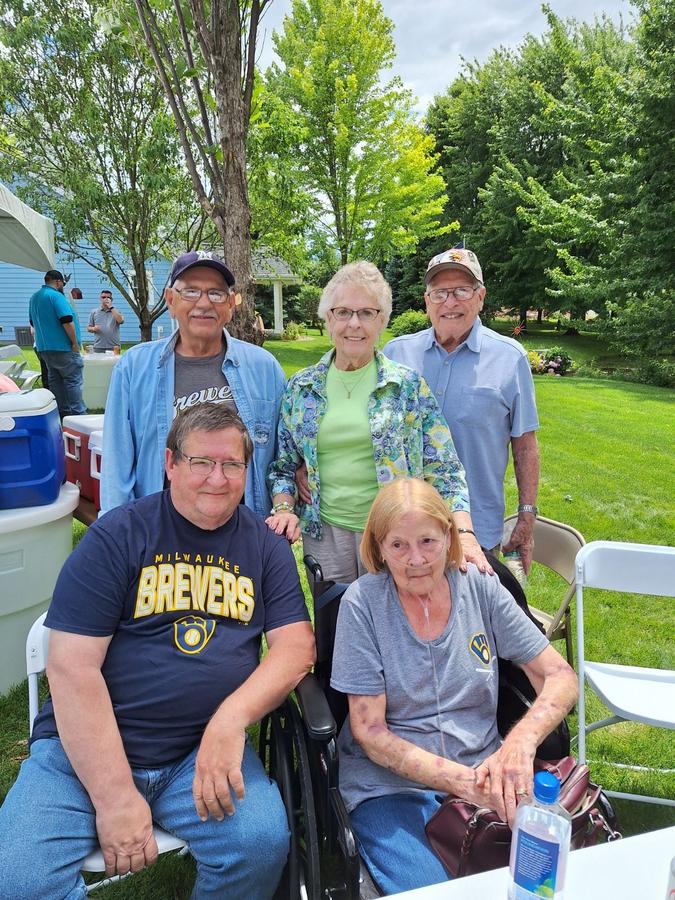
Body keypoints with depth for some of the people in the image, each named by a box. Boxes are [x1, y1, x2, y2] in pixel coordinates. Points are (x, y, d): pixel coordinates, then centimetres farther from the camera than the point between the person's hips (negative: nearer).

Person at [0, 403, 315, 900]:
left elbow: (297, 645, -1)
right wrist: (115, 797, -15)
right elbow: (71, 667, -10)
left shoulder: (266, 545, 6)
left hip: (206, 747, 2)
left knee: (263, 842, -22)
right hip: (86, 749, -1)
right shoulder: (117, 536, -5)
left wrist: (231, 719, -19)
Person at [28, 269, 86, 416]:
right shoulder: (56, 296, -14)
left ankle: (62, 412, 15)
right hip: (63, 347, -9)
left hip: (43, 348, 9)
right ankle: (77, 414, -7)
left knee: (55, 380, 12)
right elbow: (67, 321, -21)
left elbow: (33, 322, 24)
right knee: (73, 380, -5)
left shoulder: (34, 297, 15)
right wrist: (75, 343, -16)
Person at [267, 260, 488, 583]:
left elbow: (443, 469, -6)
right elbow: (282, 467, 10)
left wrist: (464, 532, -18)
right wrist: (283, 508, -7)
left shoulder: (409, 386, -3)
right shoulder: (300, 388, 4)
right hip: (324, 535, 2)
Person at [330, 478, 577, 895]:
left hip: (483, 773, 3)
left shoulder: (480, 587, -2)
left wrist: (520, 742, -23)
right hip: (390, 785, -2)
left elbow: (561, 677, -3)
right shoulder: (362, 602, -9)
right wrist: (463, 781, -21)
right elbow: (369, 731, -10)